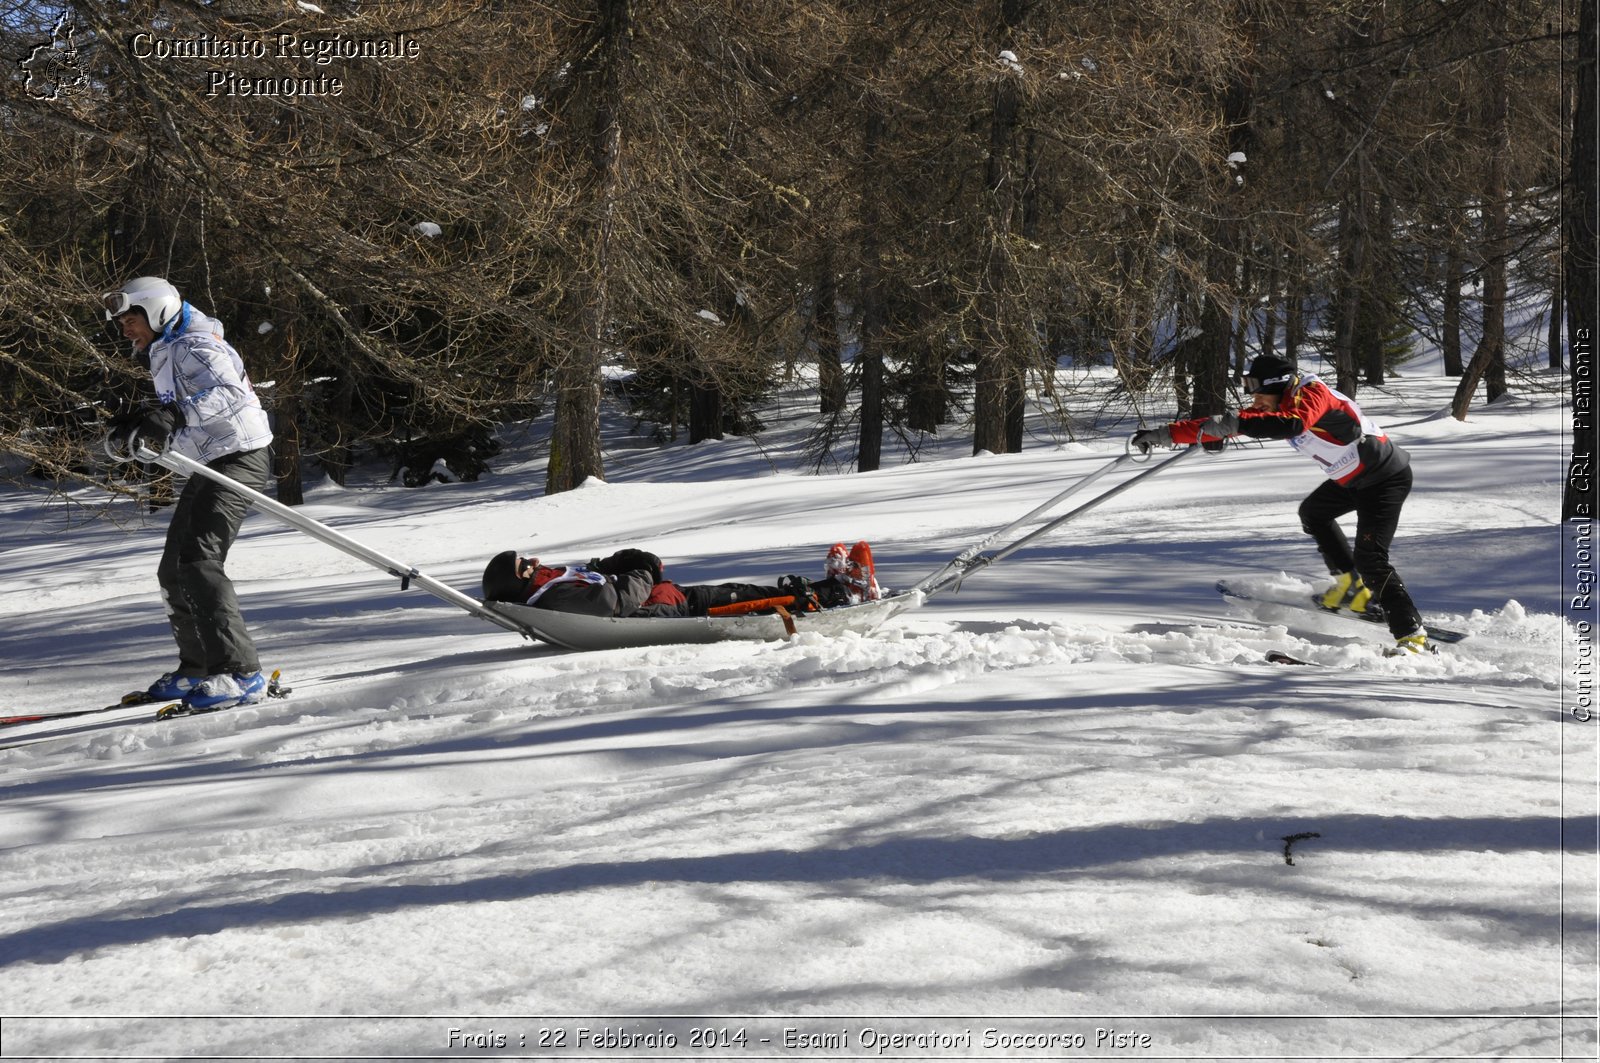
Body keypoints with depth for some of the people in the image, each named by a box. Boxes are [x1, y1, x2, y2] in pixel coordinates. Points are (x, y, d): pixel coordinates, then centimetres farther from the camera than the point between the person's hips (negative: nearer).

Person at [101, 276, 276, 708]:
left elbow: (229, 391, -29)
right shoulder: (165, 355, 21)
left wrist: (175, 414, -41)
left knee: (198, 560, -23)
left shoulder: (192, 345, -11)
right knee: (174, 571, 14)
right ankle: (197, 668, 25)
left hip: (238, 457, -11)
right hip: (209, 465, 11)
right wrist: (137, 427, 8)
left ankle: (240, 673, -27)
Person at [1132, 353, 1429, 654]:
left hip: (1386, 477, -10)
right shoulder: (1275, 405, 1)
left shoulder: (1312, 393, -24)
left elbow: (1294, 424, -46)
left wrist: (1235, 423, -51)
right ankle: (1353, 589, 26)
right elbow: (1217, 424, 2)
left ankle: (1412, 634, -18)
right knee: (1312, 513, 27)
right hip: (1353, 479, 10)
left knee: (1370, 558, -18)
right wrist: (1166, 434, -3)